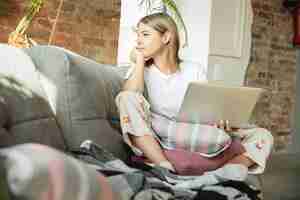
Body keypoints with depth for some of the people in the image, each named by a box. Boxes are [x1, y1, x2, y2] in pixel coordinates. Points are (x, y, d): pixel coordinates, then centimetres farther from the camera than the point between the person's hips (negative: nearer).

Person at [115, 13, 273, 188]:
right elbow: (128, 99, -15)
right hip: (150, 145, -1)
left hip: (192, 145, 1)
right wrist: (140, 60, -7)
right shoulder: (141, 70, 7)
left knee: (262, 136, -10)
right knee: (126, 98, -26)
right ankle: (165, 168, -34)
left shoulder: (194, 70, 7)